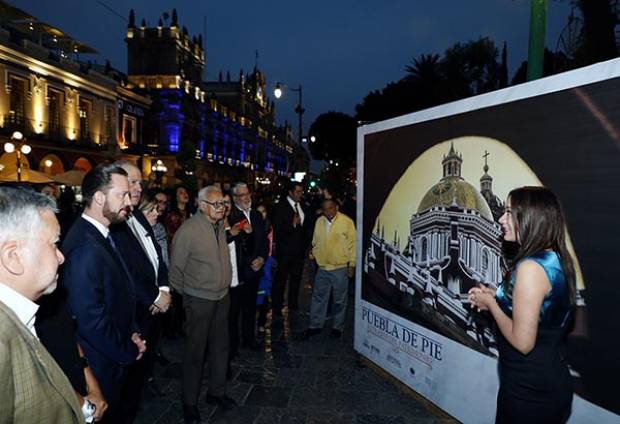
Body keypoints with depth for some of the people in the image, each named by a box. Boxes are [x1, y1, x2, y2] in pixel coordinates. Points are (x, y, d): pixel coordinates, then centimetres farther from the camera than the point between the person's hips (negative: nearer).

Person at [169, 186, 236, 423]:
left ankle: (217, 392, 35)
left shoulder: (221, 226, 1)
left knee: (220, 346, 17)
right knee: (195, 351, 7)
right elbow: (176, 267, -11)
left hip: (222, 296, 6)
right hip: (199, 300, -6)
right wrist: (184, 293, -1)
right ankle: (190, 402, 26)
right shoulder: (188, 230, -19)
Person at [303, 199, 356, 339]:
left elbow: (352, 243, -6)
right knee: (318, 297, 12)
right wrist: (313, 251, -4)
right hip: (322, 267, 4)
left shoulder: (347, 221, -9)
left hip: (340, 268, -4)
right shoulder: (319, 221, 5)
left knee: (339, 300, 10)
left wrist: (352, 264, -7)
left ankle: (338, 327, 25)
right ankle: (316, 325, 26)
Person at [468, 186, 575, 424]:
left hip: (529, 391, -8)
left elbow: (523, 342, -25)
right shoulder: (555, 260, 3)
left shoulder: (531, 266, -25)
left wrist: (490, 304, -12)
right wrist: (494, 299, 4)